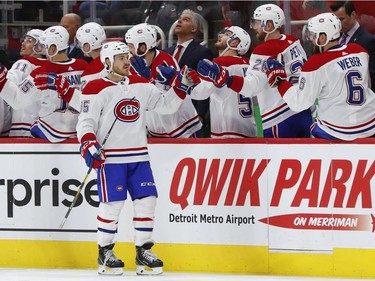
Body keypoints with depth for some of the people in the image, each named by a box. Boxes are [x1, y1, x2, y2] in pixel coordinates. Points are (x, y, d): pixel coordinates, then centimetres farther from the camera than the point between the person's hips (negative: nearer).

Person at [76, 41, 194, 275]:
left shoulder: (141, 85, 10)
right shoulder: (97, 89, -6)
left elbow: (166, 105, 12)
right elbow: (86, 122, -9)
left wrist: (179, 90, -5)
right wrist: (89, 146, -23)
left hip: (139, 155, 5)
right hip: (110, 157, -5)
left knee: (147, 200, 1)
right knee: (112, 203, -7)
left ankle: (143, 251, 12)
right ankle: (105, 253, 8)